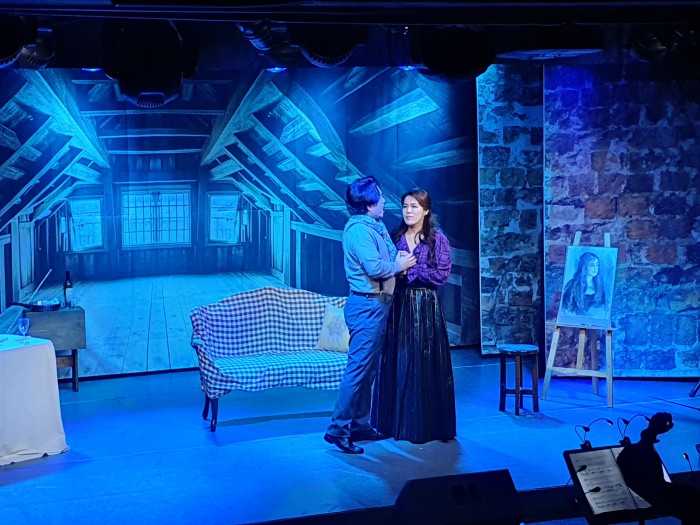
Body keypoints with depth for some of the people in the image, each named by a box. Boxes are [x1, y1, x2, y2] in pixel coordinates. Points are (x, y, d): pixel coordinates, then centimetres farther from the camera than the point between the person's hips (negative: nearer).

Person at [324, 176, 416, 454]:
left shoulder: (376, 226, 13)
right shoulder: (358, 229, -17)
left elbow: (389, 258, 16)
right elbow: (375, 268, -25)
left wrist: (400, 259, -5)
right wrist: (399, 265, -9)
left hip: (377, 305, 10)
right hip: (367, 306, -10)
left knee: (369, 369, 14)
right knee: (358, 368, -9)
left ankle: (360, 425, 22)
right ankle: (338, 428, -4)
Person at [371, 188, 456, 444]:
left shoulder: (437, 239, -1)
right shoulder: (396, 237, 11)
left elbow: (442, 274, -9)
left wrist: (410, 270, -12)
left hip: (425, 307, -4)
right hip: (399, 305, 4)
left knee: (424, 365, -2)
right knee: (396, 363, 5)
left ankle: (426, 426, 7)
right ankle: (397, 422, 15)